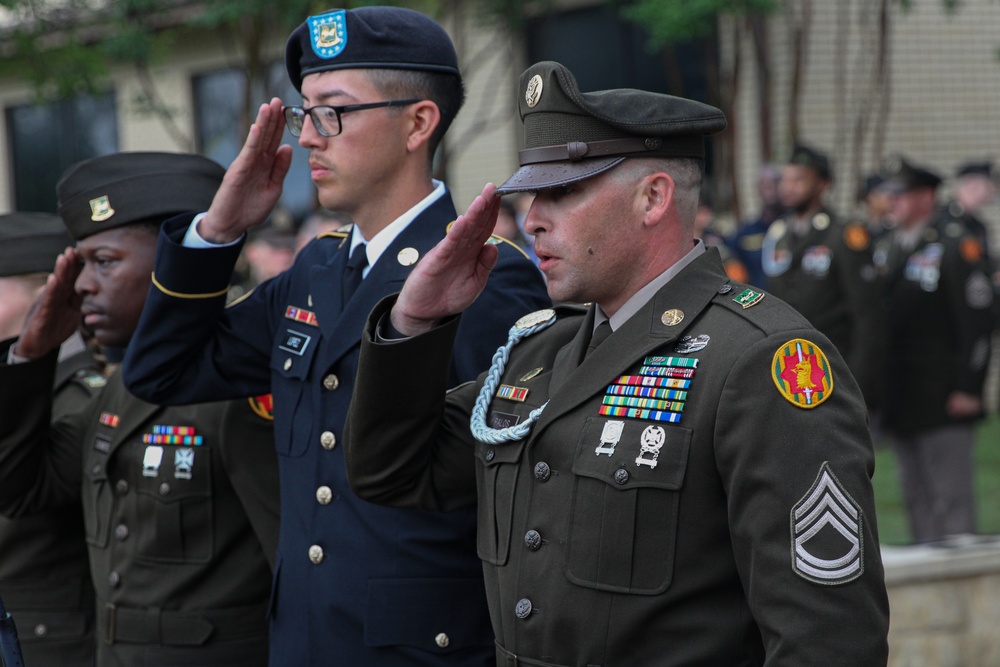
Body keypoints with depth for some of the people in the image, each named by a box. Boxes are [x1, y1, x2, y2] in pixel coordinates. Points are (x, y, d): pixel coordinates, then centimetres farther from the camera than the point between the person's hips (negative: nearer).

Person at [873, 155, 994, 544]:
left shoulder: (957, 245, -8)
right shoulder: (888, 248, 14)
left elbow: (977, 320, -13)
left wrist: (968, 388, -17)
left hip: (942, 398, -7)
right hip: (901, 398, 7)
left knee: (951, 497, -6)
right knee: (916, 496, 12)